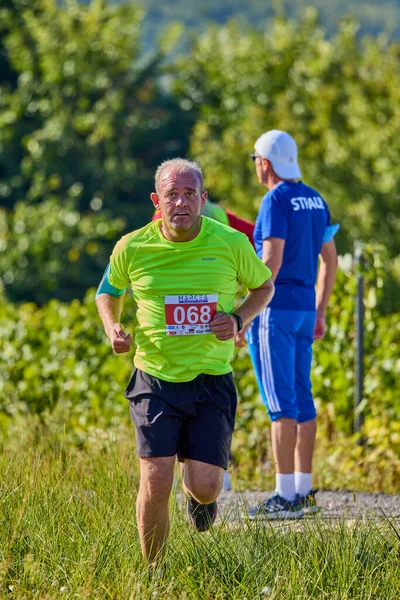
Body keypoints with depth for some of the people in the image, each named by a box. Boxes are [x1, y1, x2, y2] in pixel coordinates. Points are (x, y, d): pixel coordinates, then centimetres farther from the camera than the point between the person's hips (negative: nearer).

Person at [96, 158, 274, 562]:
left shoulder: (231, 243, -5)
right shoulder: (132, 248, -3)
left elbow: (263, 287, 13)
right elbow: (109, 293, 16)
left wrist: (239, 319, -6)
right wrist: (112, 328, -4)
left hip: (212, 381, 0)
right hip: (156, 380, 0)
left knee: (204, 487, -5)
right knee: (156, 484, -13)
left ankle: (196, 491, 36)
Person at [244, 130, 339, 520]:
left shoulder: (277, 200, -12)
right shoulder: (315, 200, 13)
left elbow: (272, 260, -19)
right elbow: (329, 260, 17)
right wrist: (319, 312, 23)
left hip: (276, 308, -8)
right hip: (306, 307, 8)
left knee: (281, 401, -9)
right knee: (301, 399, 11)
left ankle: (286, 496, -11)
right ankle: (304, 491, 14)